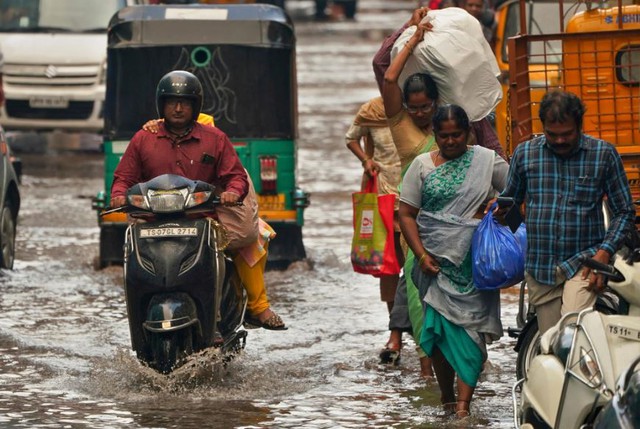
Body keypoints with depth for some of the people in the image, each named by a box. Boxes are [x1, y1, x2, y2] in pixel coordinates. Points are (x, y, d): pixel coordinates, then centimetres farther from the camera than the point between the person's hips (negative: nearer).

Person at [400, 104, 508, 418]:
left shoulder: (487, 161, 4)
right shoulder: (422, 166, 5)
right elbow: (407, 214, 4)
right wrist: (422, 255, -7)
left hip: (475, 261, -1)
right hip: (437, 260, 1)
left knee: (472, 324, -8)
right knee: (438, 325, -1)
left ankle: (464, 401, -12)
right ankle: (446, 395, 16)